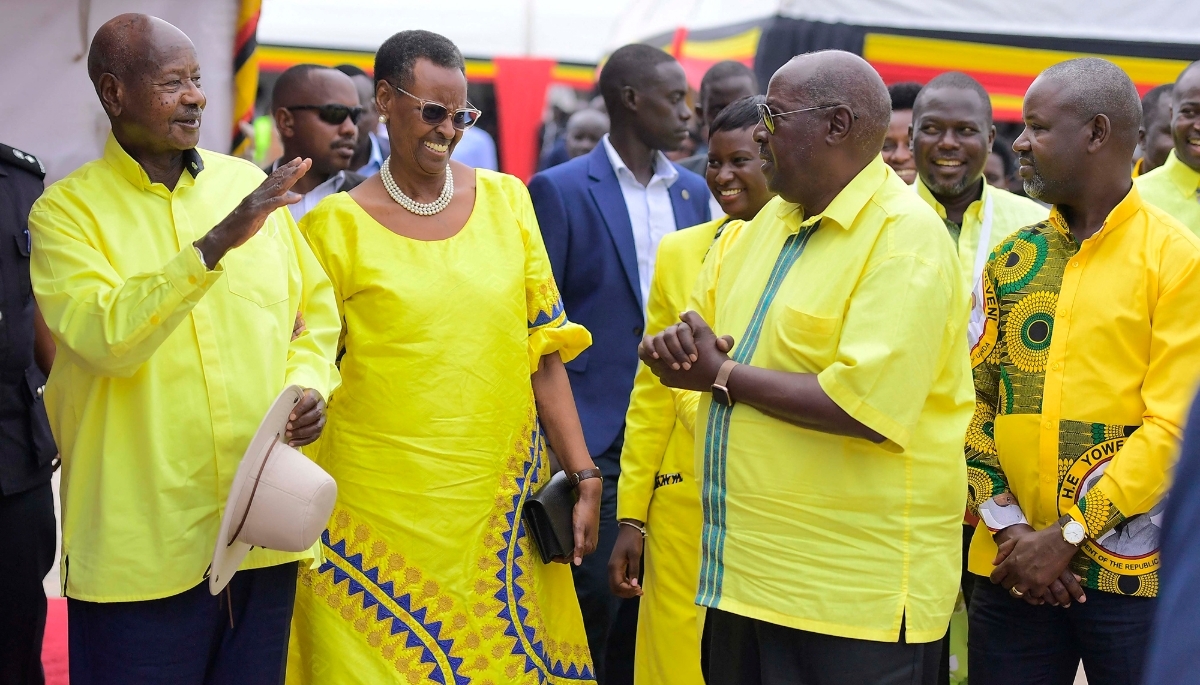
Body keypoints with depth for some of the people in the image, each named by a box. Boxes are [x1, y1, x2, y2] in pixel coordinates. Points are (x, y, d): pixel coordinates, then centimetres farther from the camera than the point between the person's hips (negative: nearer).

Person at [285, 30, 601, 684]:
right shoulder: (336, 226, -3)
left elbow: (542, 349, 5)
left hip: (501, 503, 3)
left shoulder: (505, 200, 5)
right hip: (381, 503, -2)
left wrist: (584, 476, 1)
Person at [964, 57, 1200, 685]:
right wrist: (1004, 523, -6)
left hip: (1132, 569, -4)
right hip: (1012, 567, 4)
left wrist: (1068, 536, -14)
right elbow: (973, 399, 6)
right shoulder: (1011, 259, 9)